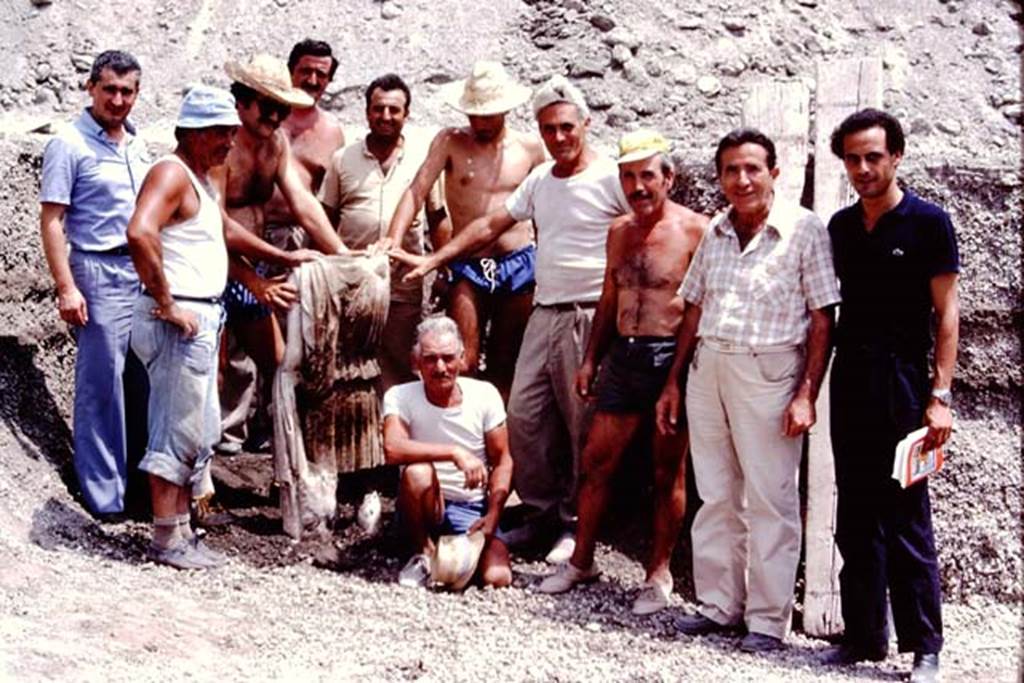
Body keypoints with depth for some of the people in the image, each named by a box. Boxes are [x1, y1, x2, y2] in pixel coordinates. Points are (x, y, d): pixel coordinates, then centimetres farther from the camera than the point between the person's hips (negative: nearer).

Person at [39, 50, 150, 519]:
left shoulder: (136, 145, 14)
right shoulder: (70, 145, -7)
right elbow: (51, 220, -10)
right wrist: (66, 288, -16)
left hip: (145, 271, 7)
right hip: (100, 273, -7)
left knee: (143, 382, 9)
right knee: (102, 384, -3)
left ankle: (137, 477, 21)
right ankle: (104, 493, 5)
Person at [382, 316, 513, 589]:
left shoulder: (485, 394, -6)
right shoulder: (400, 397, -12)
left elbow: (502, 461, 0)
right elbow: (393, 449, -31)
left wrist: (492, 516, -12)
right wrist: (454, 452, -37)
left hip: (474, 510, 1)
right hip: (427, 506, -1)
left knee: (497, 576, -25)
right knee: (418, 472, -35)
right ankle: (424, 554, -11)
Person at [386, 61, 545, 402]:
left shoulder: (530, 148, 6)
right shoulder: (450, 143, 1)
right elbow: (417, 191, -9)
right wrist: (394, 238, -24)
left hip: (519, 265, 2)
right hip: (467, 267, -2)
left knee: (505, 366, 8)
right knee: (464, 363, -11)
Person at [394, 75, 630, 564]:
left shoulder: (610, 178, -7)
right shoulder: (539, 181, 14)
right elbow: (490, 226, 19)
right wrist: (432, 260, 15)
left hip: (590, 317, -7)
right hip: (545, 313, 7)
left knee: (584, 424, -1)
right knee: (523, 415, 7)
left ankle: (578, 523, 11)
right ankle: (543, 508, 21)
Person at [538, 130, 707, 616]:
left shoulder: (694, 231, -8)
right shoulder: (619, 231, 13)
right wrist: (591, 358, 16)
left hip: (671, 358, -6)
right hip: (623, 356, 6)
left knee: (668, 473, 5)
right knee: (596, 462, 9)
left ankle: (658, 574, 16)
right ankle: (581, 561, 23)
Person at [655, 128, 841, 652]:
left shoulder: (804, 230, -5)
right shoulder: (716, 232, 12)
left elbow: (822, 319, -7)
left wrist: (806, 394, -14)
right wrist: (673, 383, 16)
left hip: (767, 373, -6)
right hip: (707, 368, 6)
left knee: (770, 500, 0)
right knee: (716, 496, 12)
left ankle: (768, 619, 8)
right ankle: (719, 605, 22)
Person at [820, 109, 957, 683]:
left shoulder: (928, 222, -4)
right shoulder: (841, 226, 11)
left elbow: (946, 313, -5)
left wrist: (940, 395, -13)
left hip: (903, 382, -5)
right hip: (850, 382, 5)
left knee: (907, 519, -5)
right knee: (857, 518, 9)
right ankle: (864, 635, 17)